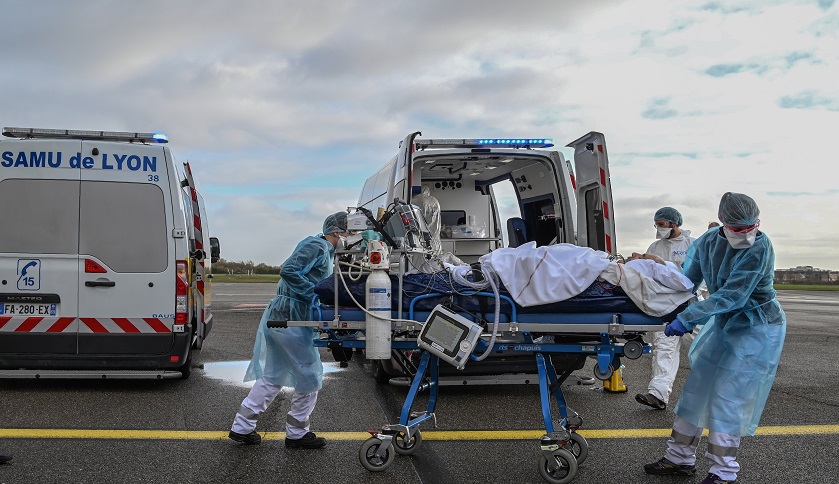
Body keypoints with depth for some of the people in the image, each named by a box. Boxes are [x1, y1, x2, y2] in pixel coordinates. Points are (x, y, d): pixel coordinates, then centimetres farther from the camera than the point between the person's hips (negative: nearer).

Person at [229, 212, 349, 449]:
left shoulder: (325, 251, 19)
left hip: (278, 318, 10)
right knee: (310, 377, 3)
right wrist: (316, 295, -22)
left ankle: (242, 427, 23)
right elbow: (289, 271, -22)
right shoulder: (317, 247, -12)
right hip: (291, 320, -10)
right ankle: (297, 433, 16)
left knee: (272, 377, 16)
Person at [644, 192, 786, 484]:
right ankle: (680, 459, 20)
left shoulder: (760, 247, -23)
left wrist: (687, 318, -30)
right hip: (724, 324, 7)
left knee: (727, 396, -9)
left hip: (757, 328, -6)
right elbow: (688, 280, 5)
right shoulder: (708, 242, -5)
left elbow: (732, 296, -28)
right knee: (697, 388, 8)